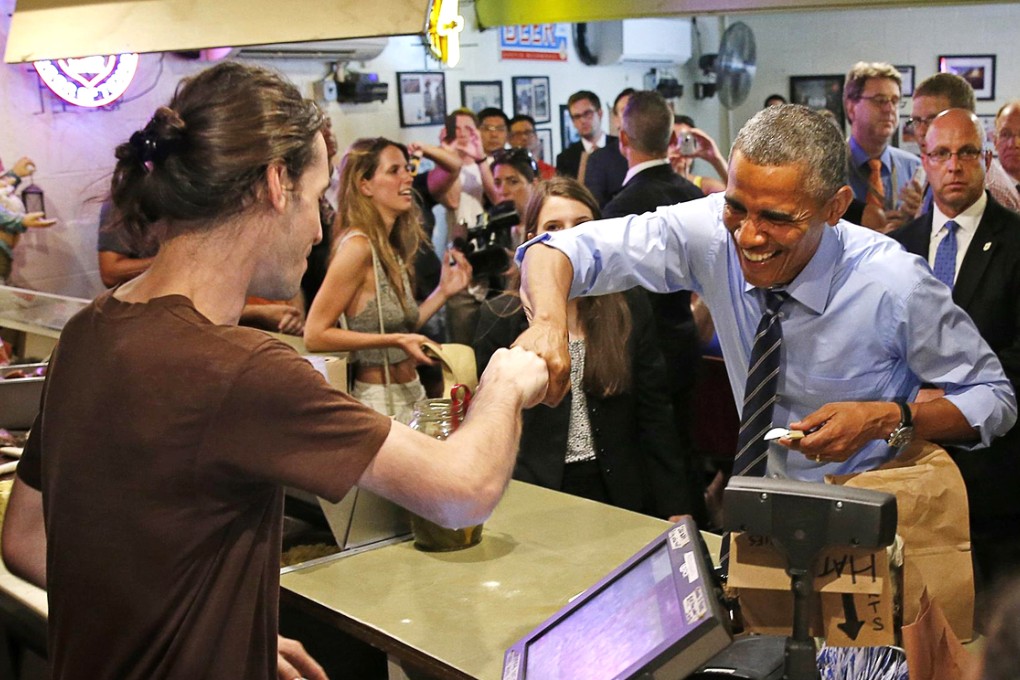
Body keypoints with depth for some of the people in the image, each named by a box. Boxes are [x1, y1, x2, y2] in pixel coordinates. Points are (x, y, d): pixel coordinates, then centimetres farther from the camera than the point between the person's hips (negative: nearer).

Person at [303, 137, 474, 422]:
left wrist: (443, 291, 2)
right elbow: (315, 335, -20)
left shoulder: (392, 248, 8)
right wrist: (395, 341, -22)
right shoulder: (357, 246, -17)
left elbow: (403, 325, 9)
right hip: (380, 401, -8)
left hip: (410, 394, 8)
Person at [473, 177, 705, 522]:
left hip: (620, 493, 2)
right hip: (536, 494, -1)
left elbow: (655, 416, 4)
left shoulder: (630, 308, 3)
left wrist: (677, 509, 1)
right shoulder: (500, 318, -2)